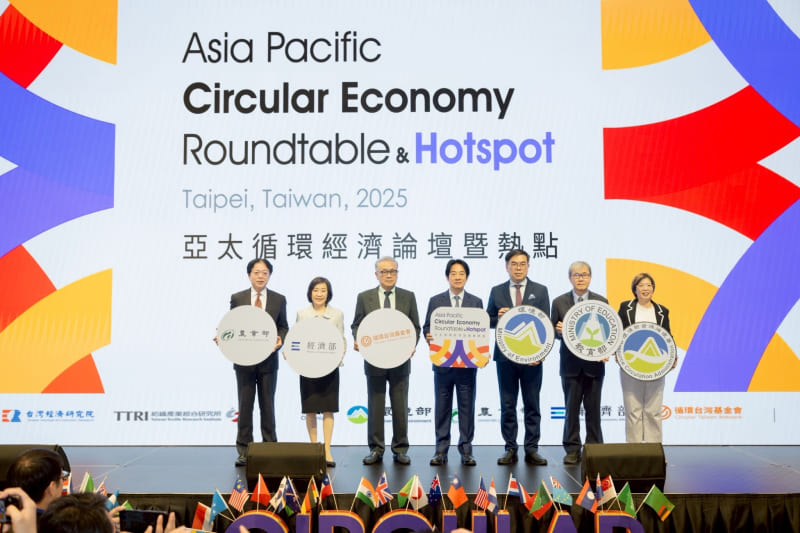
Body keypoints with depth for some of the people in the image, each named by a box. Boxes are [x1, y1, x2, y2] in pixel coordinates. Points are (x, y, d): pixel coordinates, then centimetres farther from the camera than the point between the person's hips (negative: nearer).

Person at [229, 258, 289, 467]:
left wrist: (279, 339, -12)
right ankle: (244, 451, 12)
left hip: (268, 361, 0)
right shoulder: (237, 298, 3)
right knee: (245, 405, 5)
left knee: (267, 405, 7)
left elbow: (283, 326, 8)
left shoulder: (279, 300, 5)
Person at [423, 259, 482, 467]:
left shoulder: (476, 302, 8)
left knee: (467, 407, 3)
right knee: (442, 408, 4)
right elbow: (427, 327, 6)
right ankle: (441, 451, 11)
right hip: (443, 362, 0)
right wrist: (428, 337, -16)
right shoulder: (436, 301, 7)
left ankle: (466, 450, 10)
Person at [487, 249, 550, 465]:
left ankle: (531, 450, 10)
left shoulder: (540, 291, 5)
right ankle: (510, 449, 12)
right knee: (507, 406, 5)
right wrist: (497, 317, -13)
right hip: (505, 356, 1)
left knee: (532, 405, 4)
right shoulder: (497, 291, 8)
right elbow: (488, 321, 10)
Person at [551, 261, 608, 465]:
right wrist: (559, 330, -16)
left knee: (593, 409, 4)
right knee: (571, 409, 4)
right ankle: (572, 450, 11)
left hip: (594, 364, 0)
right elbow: (553, 330, 7)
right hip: (570, 364, 0)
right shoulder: (559, 302, 5)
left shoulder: (601, 302, 6)